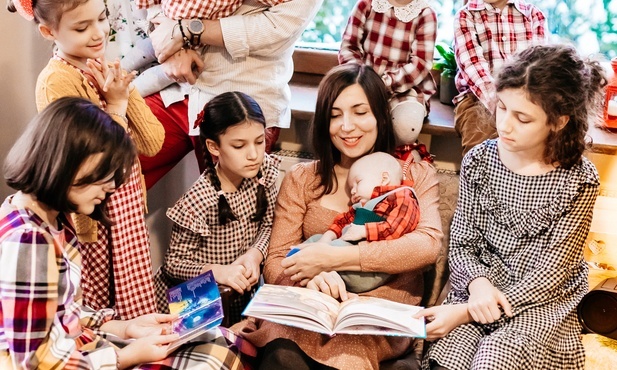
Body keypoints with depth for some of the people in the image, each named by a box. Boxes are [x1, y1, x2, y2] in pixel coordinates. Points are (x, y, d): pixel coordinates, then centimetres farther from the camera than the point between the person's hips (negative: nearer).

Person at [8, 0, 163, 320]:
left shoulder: (106, 70, 3)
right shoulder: (57, 81, -19)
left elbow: (153, 142, -2)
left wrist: (125, 92, -13)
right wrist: (116, 105, -17)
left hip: (128, 201, 7)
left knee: (136, 300, 16)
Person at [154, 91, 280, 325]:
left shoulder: (264, 171, -10)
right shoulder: (198, 201, -25)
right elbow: (174, 263, -16)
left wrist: (255, 254, -16)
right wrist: (218, 271, -31)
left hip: (241, 294, 5)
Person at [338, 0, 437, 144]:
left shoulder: (425, 15, -6)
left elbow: (420, 65, -13)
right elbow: (348, 47, 3)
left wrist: (385, 84, -25)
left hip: (406, 87, -2)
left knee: (406, 124, -34)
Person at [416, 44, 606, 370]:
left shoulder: (578, 181, -12)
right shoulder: (479, 160, -4)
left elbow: (549, 274, -12)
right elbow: (461, 244, 2)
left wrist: (467, 311, -20)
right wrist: (477, 284, -22)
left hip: (541, 304, -2)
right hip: (477, 291, 2)